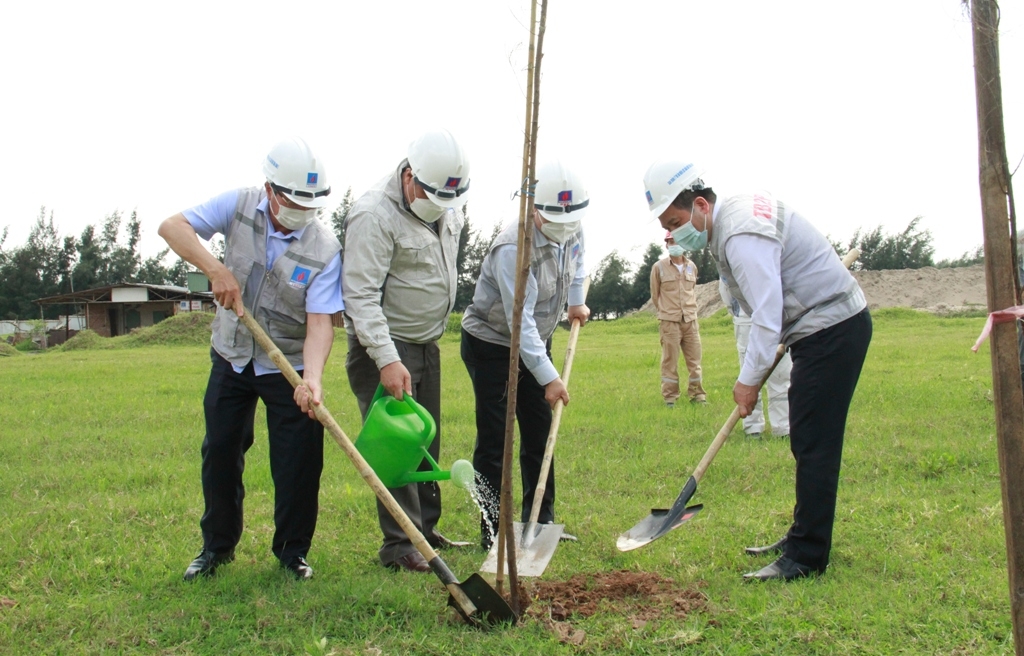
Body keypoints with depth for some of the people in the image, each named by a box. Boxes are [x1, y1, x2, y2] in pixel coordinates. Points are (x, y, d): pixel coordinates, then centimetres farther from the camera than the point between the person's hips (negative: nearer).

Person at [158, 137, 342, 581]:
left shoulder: (325, 249, -18)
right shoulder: (239, 206, -12)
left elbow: (320, 322, -25)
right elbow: (172, 226, -18)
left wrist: (312, 378, -41)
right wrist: (216, 269, -32)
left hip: (288, 366, -2)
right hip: (231, 358, 2)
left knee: (299, 461, -3)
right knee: (220, 452, 10)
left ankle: (293, 551, 19)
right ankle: (217, 546, 29)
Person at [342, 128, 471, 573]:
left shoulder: (449, 208, 2)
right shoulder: (375, 215, -23)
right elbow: (360, 294, -27)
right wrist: (387, 359, -34)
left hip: (427, 343, 8)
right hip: (386, 346, -8)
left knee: (427, 442, 14)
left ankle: (426, 529, 26)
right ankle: (400, 545, -3)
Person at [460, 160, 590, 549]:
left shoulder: (572, 232, -8)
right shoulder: (513, 248, -31)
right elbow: (520, 320, -33)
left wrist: (576, 300, 12)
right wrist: (549, 377, -34)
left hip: (535, 342, 7)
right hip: (490, 343, -7)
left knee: (539, 433, 9)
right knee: (493, 439, -6)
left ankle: (541, 521, 19)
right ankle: (492, 529, 2)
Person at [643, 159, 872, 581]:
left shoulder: (742, 234, -23)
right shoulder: (734, 212, 9)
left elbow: (767, 315, -27)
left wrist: (749, 379, -18)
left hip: (833, 329, -11)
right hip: (822, 326, 11)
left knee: (814, 444, -10)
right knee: (807, 441, 15)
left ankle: (806, 558, -6)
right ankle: (802, 538, 24)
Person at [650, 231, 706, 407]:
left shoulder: (692, 266, 6)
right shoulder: (659, 267, -3)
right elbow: (655, 294, 7)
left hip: (690, 320, 3)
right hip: (669, 321, -3)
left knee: (694, 359, 6)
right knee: (670, 360, -1)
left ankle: (697, 395, 15)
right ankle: (670, 397, 6)